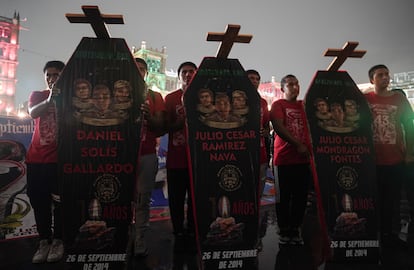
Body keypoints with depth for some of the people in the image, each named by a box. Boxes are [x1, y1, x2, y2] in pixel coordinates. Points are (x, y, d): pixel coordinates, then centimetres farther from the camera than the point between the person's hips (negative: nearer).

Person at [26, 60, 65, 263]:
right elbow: (33, 113, -14)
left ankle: (58, 241, 13)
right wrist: (49, 100, -30)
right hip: (36, 158, 3)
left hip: (60, 159, -3)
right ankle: (44, 241, 17)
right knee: (39, 201, 6)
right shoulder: (37, 95, 9)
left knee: (59, 201, 2)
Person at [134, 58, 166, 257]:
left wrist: (149, 116, -13)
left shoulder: (155, 97, 11)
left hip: (147, 156, 0)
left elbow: (160, 128, 5)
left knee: (143, 200, 1)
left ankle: (140, 241, 10)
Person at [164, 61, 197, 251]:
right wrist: (181, 121, -15)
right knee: (176, 198, 5)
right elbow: (165, 127, 3)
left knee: (196, 197, 6)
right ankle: (178, 234, 20)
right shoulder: (170, 98, 8)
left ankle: (192, 232, 21)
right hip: (176, 157, 0)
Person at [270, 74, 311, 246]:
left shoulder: (304, 105, 17)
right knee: (284, 196, 3)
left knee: (301, 196, 8)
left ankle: (295, 229, 22)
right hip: (284, 158, -5)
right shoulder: (278, 105, 1)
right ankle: (284, 231, 16)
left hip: (303, 158, 5)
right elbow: (279, 127, -11)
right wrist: (298, 145, -14)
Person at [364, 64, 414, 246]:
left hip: (396, 159, 2)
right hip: (372, 159, -2)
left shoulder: (399, 98, 5)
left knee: (391, 199, 13)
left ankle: (387, 232, 29)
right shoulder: (364, 99, -1)